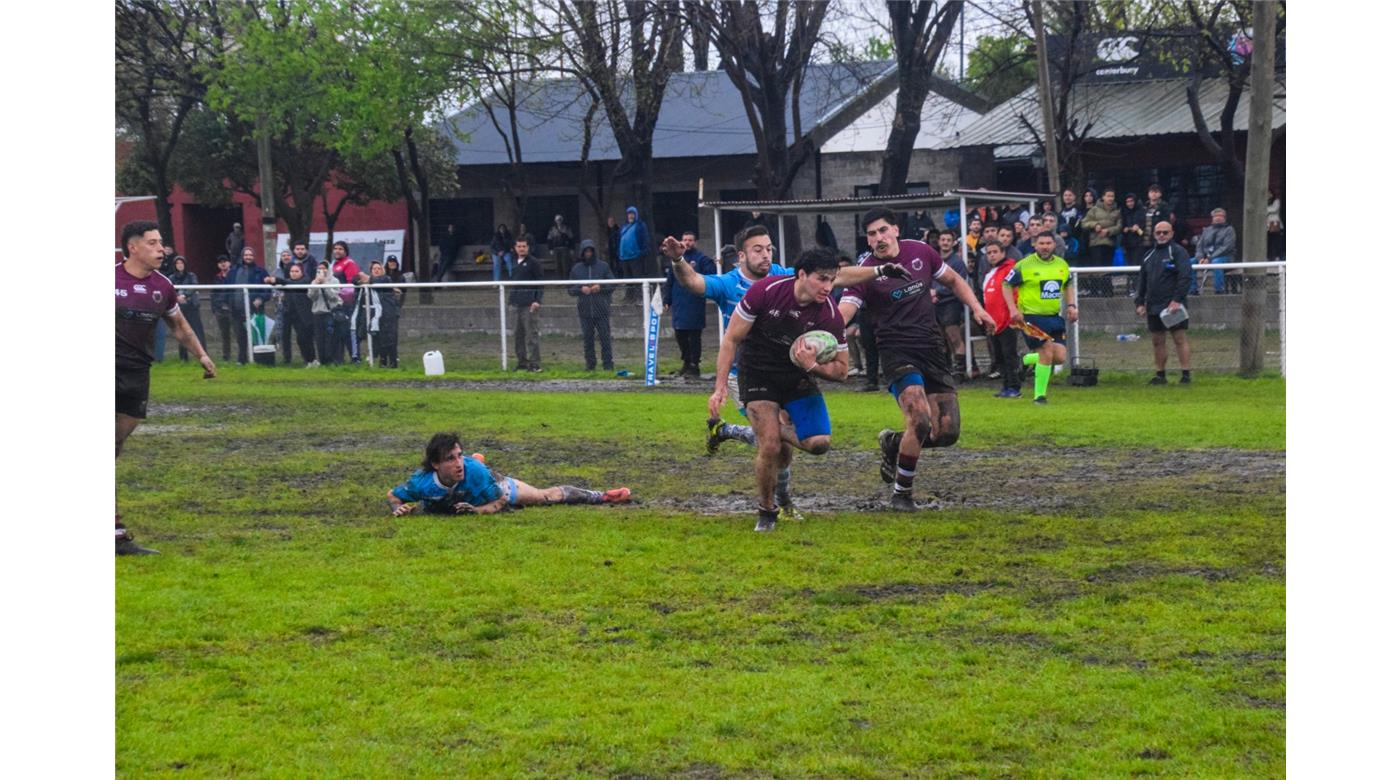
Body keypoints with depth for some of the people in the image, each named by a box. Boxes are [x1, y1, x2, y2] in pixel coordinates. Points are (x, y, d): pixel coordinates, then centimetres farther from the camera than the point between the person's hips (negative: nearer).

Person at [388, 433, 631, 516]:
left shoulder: (473, 470, -44)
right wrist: (399, 508, -42)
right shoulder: (422, 482, -42)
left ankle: (601, 496, 32)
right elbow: (393, 495, -21)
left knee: (547, 497, 11)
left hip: (496, 488, -2)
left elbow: (500, 501, -27)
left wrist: (479, 510, -45)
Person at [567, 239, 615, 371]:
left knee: (605, 338, -4)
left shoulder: (603, 266, 4)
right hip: (585, 310, 2)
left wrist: (600, 287, -13)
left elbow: (612, 285, 4)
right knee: (587, 339, 5)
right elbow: (571, 289, 8)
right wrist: (581, 289, -11)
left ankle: (608, 364, 0)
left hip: (602, 310, -2)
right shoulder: (576, 269, 9)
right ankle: (590, 364, 12)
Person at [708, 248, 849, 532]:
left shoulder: (830, 314, -16)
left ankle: (779, 430, 19)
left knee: (819, 442, -15)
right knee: (770, 447, -16)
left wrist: (812, 366, -27)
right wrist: (721, 387, -15)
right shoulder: (766, 291, -22)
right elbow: (731, 340, -11)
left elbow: (841, 369, -7)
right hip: (758, 373, -3)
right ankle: (766, 512, 8)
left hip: (798, 376, 3)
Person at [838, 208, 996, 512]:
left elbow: (953, 280, 21)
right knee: (920, 420, -25)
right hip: (897, 353, -5)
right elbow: (841, 314, -21)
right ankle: (901, 493, -6)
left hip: (933, 349, 5)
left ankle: (894, 443, 29)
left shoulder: (921, 252, 4)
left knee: (948, 432, -1)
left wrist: (976, 308, 6)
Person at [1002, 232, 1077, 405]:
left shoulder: (1062, 264, 8)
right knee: (1047, 352, -14)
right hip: (1032, 317, -6)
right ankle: (1040, 395, 0)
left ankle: (1027, 360, 26)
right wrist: (1013, 309, -14)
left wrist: (1071, 305, 9)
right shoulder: (1025, 265, -9)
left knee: (1059, 357, -2)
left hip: (1054, 317, 6)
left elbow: (1068, 285, 24)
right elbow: (1006, 285, -4)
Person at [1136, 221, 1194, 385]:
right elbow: (1142, 281, 21)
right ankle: (1160, 375, 15)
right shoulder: (1149, 256, 17)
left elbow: (1185, 277, -12)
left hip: (1173, 305, -7)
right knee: (1157, 341, 9)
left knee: (1180, 339, -7)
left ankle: (1186, 374, -6)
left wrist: (1178, 300, -20)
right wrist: (1140, 302, 12)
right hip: (1154, 306, 7)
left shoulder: (1178, 252, -3)